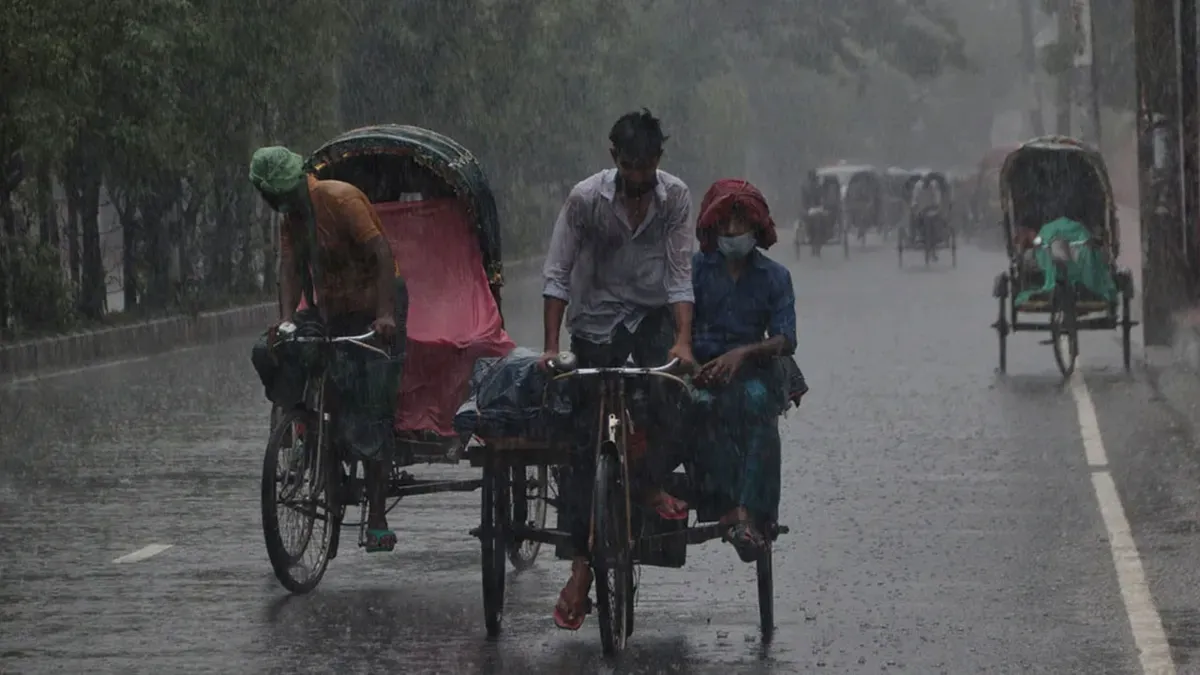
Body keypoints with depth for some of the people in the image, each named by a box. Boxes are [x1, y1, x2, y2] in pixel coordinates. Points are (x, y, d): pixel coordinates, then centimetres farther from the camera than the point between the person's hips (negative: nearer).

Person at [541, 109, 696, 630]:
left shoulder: (675, 197, -10)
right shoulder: (586, 198, -15)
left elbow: (679, 276, -9)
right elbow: (556, 275, -11)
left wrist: (683, 340, -21)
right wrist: (551, 347, -17)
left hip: (653, 313, 1)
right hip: (596, 318, -1)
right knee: (587, 439, -5)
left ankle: (655, 485, -9)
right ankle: (580, 566, -3)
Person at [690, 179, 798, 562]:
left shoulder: (774, 276, 10)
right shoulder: (695, 269, 8)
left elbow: (785, 341, 0)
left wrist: (742, 353, -19)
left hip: (752, 369, 0)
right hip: (701, 370, 0)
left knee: (757, 399, -34)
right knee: (704, 404, -35)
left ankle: (748, 512, -43)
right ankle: (730, 507, -41)